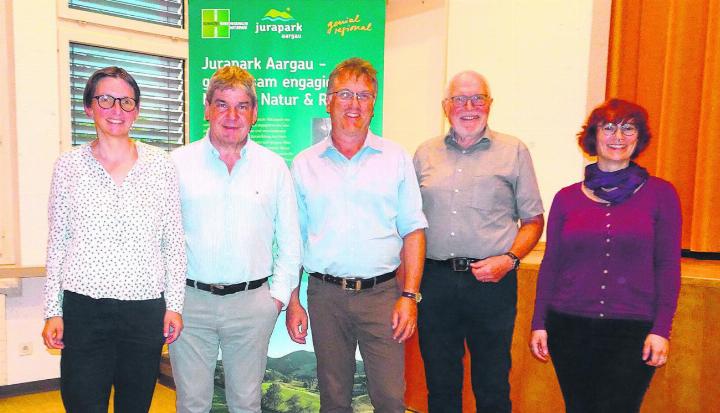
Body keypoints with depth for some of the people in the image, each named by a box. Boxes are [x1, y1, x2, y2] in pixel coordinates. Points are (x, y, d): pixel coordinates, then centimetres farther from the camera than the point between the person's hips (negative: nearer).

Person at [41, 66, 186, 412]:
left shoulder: (159, 164, 2)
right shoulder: (68, 165, 3)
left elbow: (174, 241, 3)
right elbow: (57, 243, 7)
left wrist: (174, 304, 1)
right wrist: (53, 310, 4)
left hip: (146, 309, 0)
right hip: (83, 308, 0)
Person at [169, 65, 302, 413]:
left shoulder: (274, 167, 4)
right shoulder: (178, 162, 2)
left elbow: (290, 242, 7)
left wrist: (279, 295, 1)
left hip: (251, 303, 1)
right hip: (189, 300, 0)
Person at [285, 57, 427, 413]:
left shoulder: (396, 158, 3)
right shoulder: (304, 163, 6)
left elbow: (413, 230, 2)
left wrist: (409, 296, -5)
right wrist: (293, 303, 4)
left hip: (382, 293, -1)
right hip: (325, 294, 1)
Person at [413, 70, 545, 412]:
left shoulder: (514, 151, 3)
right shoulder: (425, 153, 10)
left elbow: (533, 220, 5)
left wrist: (509, 259, -12)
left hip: (491, 281, -2)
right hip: (435, 279, 2)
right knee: (440, 383, 15)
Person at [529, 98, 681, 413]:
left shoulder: (660, 194, 0)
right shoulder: (567, 198, 3)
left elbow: (668, 266, -1)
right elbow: (550, 264, 5)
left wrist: (661, 329, -7)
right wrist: (539, 323, 3)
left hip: (633, 331, -1)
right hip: (569, 328, 2)